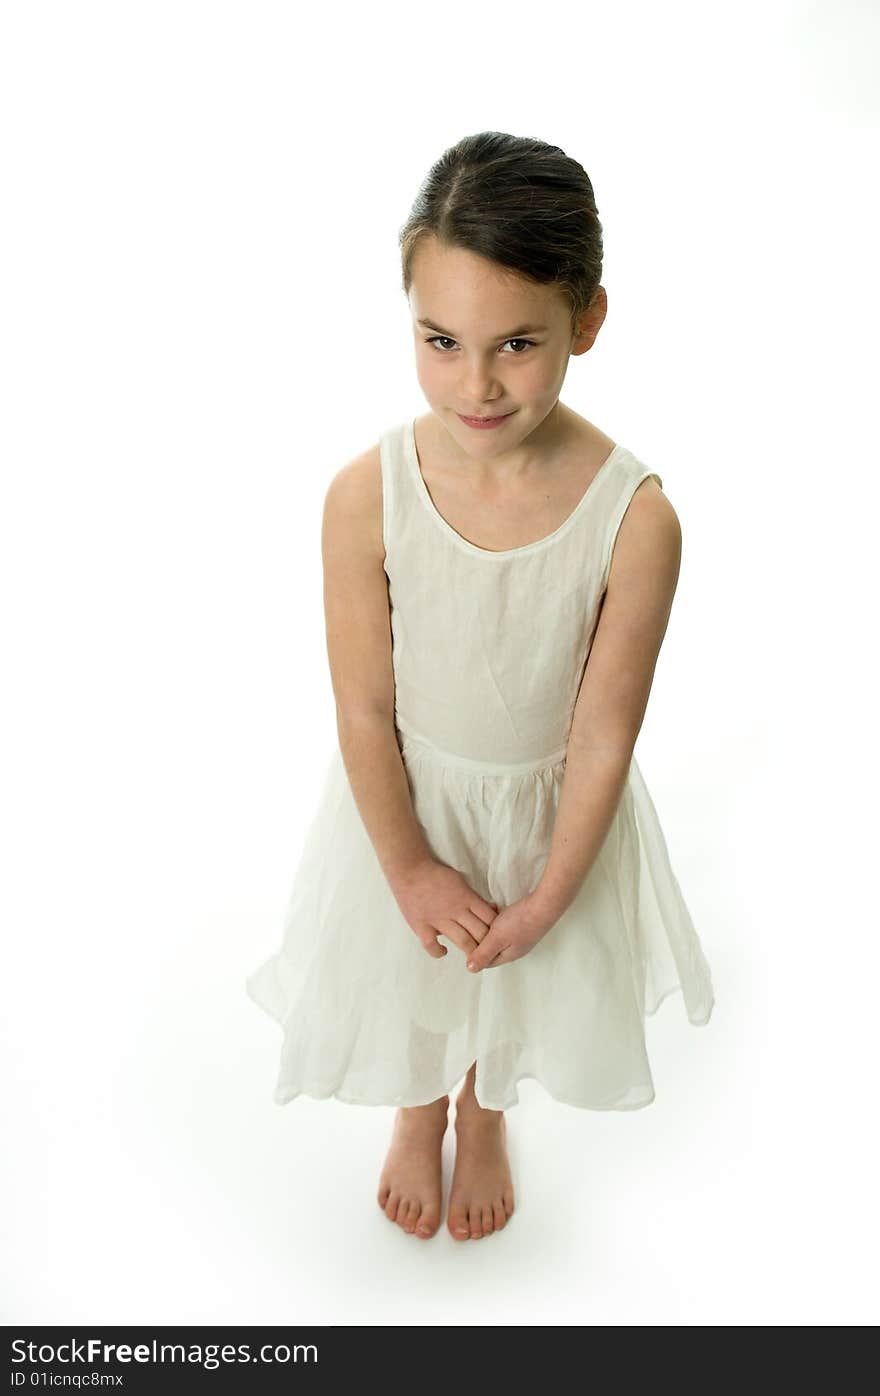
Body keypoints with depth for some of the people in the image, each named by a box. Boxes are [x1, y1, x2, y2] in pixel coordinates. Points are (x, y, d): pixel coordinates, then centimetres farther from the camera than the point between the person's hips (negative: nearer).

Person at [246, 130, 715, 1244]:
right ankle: (417, 1118, 63)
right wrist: (409, 868, -9)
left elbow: (603, 734, -18)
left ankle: (485, 1121, 64)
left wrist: (548, 898, -10)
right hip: (407, 801, 0)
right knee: (404, 973, 26)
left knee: (517, 981, 27)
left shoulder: (636, 518, -28)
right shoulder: (366, 495, -27)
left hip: (547, 808, 0)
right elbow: (364, 709, -16)